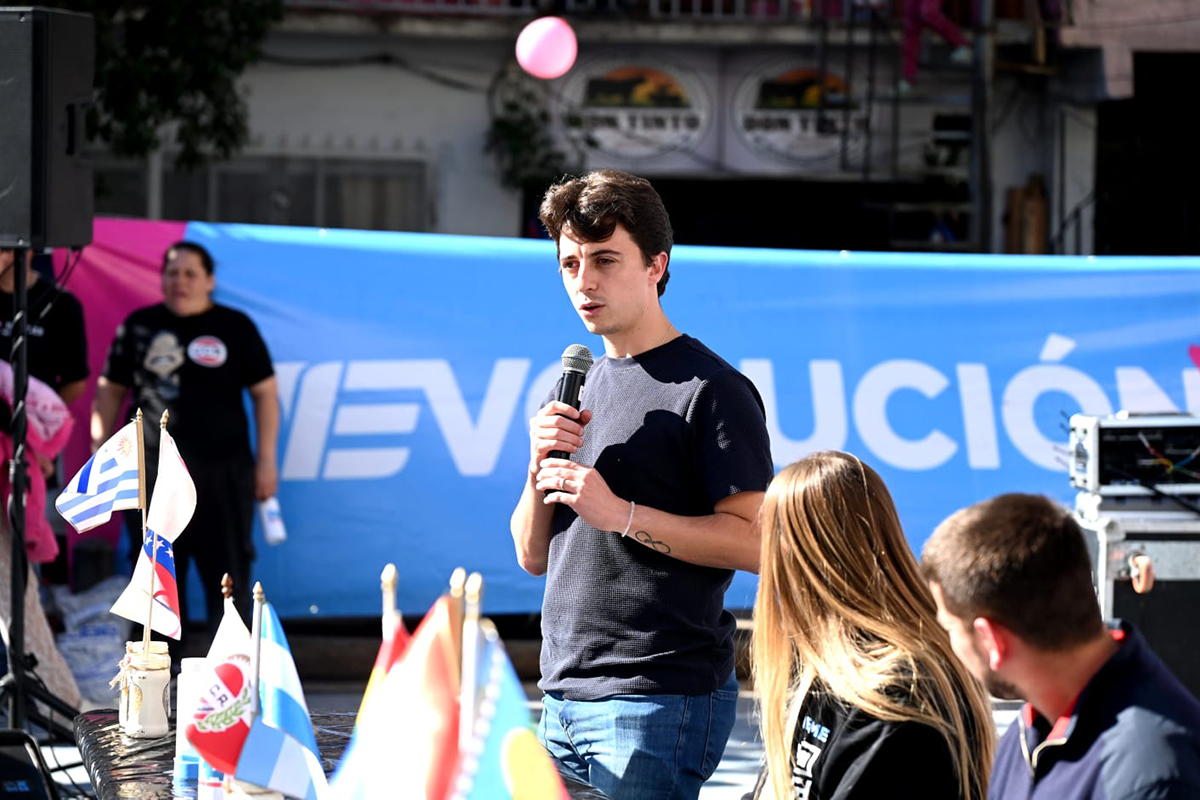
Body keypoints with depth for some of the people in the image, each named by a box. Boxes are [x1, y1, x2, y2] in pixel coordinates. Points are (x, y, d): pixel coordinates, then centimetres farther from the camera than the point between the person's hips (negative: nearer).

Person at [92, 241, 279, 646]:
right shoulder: (139, 326, 7)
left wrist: (266, 460, 0)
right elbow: (110, 389, 13)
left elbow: (265, 392, 5)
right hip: (154, 470, 2)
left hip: (224, 467, -2)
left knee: (228, 568, -2)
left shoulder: (235, 327, 3)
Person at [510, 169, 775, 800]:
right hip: (565, 697, 8)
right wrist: (541, 469, -3)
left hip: (662, 699, -7)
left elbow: (756, 542, -17)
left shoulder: (710, 389, -8)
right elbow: (533, 555, 16)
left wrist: (620, 513, -20)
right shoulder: (581, 385, 17)